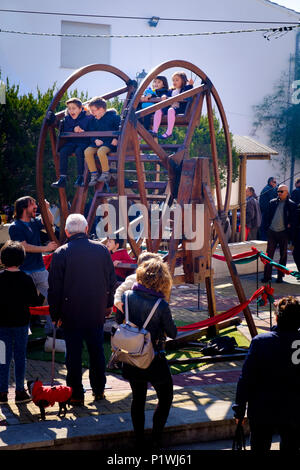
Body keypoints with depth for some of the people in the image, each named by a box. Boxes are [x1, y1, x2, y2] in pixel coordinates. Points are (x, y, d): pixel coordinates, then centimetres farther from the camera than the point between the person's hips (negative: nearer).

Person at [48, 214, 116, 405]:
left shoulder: (61, 253, -10)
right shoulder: (102, 249, -1)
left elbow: (54, 288, -7)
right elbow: (112, 280, 7)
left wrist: (55, 314, 2)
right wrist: (108, 304, 18)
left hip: (71, 313, -3)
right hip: (98, 312, 3)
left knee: (74, 354, 5)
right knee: (97, 351, 15)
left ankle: (76, 395, 9)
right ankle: (99, 390, 25)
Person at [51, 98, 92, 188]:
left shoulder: (87, 118, -3)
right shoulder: (67, 119, 10)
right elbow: (64, 131, 6)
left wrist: (83, 131, -21)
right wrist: (73, 130, -13)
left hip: (84, 141, -4)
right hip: (71, 141, 4)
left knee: (79, 151, -36)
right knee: (63, 151, -24)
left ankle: (80, 177, -26)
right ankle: (62, 178, -24)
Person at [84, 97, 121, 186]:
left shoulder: (113, 117, -2)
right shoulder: (93, 121, 15)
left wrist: (116, 139, -15)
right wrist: (95, 140, -8)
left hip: (110, 142, -6)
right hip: (98, 142, 6)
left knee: (101, 151, -36)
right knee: (87, 151, -21)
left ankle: (106, 173, -18)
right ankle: (94, 174, -12)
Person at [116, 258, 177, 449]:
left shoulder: (128, 296, -7)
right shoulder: (161, 305, -19)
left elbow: (118, 321, 8)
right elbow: (172, 333, -8)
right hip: (154, 360, -4)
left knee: (138, 399, 19)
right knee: (165, 399, 15)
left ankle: (139, 441, 26)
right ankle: (156, 440, 14)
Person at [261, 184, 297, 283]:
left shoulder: (291, 205, 0)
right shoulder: (272, 203, 9)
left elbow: (293, 220, 0)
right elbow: (267, 216, 15)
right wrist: (267, 227, 6)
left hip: (283, 233, -2)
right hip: (272, 232, 3)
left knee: (283, 255, 5)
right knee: (269, 254, 0)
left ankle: (280, 276, 14)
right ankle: (267, 276, 4)